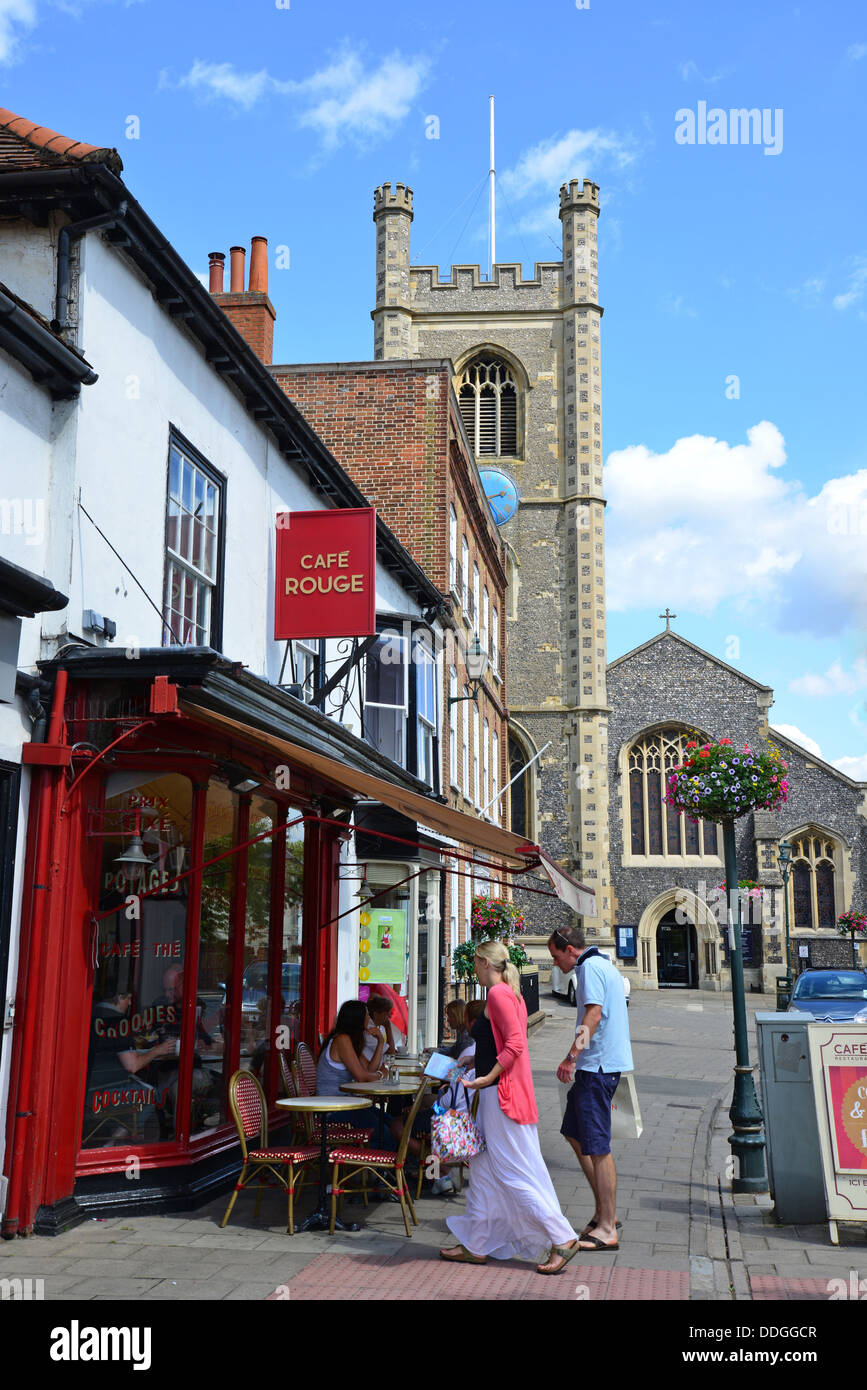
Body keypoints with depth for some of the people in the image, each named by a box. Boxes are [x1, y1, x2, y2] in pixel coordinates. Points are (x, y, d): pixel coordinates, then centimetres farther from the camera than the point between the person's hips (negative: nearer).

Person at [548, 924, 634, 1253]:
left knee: (597, 1146, -6)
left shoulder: (590, 967, -11)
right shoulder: (605, 965, 19)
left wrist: (571, 1057, -25)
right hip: (599, 1065, 11)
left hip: (597, 1065, -11)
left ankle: (607, 1228, -1)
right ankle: (604, 1211, 21)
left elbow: (593, 1015, -22)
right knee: (575, 1134, 16)